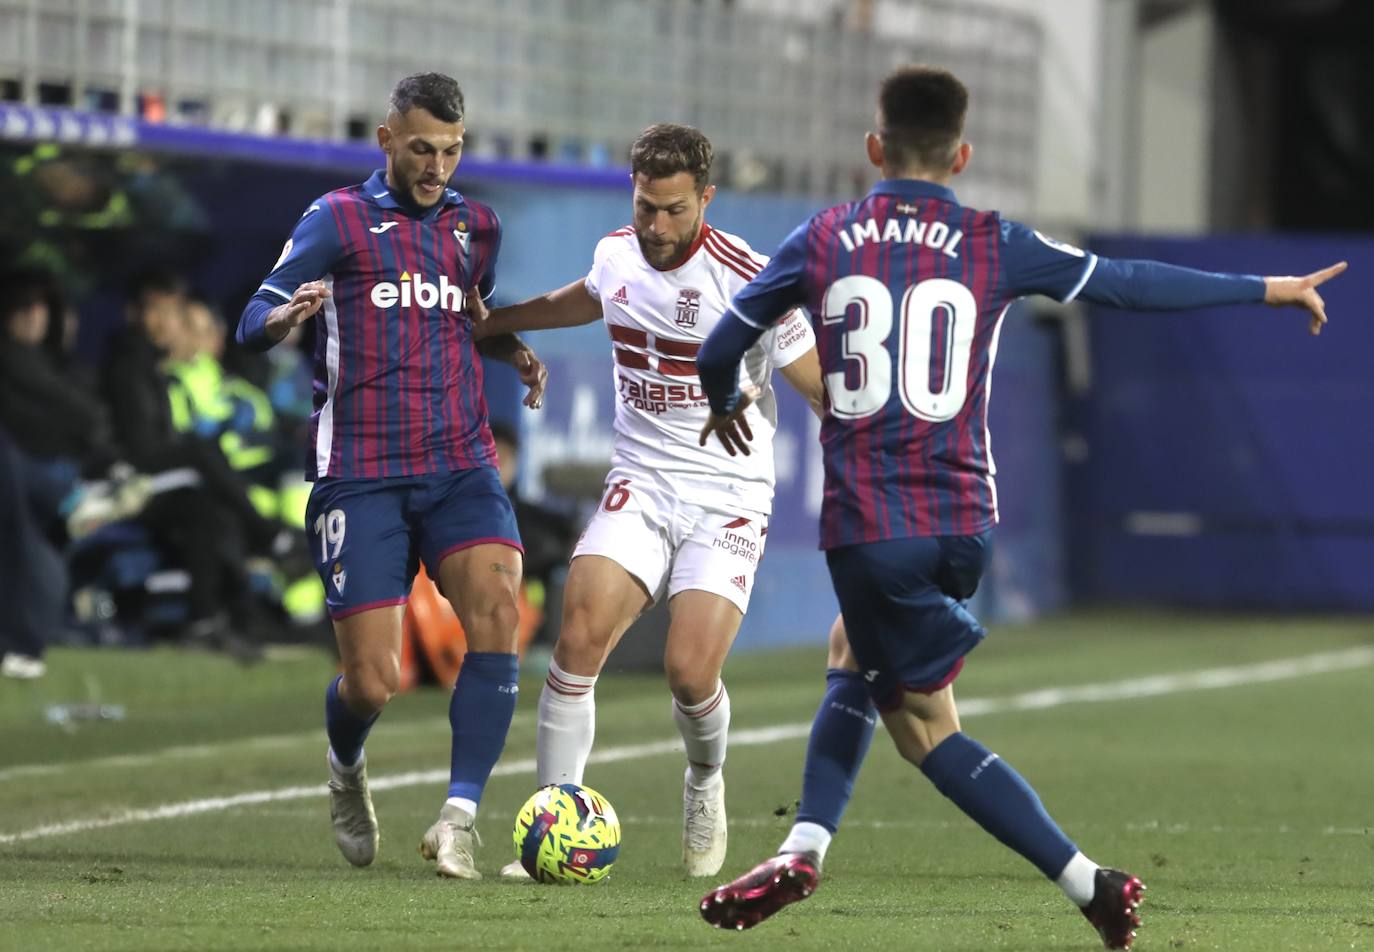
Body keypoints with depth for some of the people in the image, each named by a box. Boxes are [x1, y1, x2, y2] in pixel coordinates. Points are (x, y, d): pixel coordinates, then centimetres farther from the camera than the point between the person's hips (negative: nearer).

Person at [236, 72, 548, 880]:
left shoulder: (477, 226, 14)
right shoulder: (338, 219, 0)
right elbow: (254, 323, -2)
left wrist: (516, 352, 10)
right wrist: (290, 314, -25)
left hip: (460, 465, 3)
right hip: (361, 474, -3)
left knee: (496, 607, -25)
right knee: (372, 684, -6)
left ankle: (461, 816, -24)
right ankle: (346, 770, 31)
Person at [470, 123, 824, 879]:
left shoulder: (744, 281, -16)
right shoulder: (616, 255, 2)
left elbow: (827, 390, -10)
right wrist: (488, 322, 34)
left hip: (728, 497, -4)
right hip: (641, 484, 4)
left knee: (690, 672, -17)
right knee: (580, 635, -18)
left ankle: (706, 783, 19)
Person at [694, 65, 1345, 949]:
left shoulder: (822, 241, 0)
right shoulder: (995, 247, 1)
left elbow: (718, 353, 8)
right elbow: (1134, 284, 6)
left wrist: (724, 405, 33)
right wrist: (1273, 290, 17)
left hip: (865, 524, -3)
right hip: (963, 524, 3)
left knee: (924, 722, 5)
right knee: (858, 659, 25)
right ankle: (805, 846, 11)